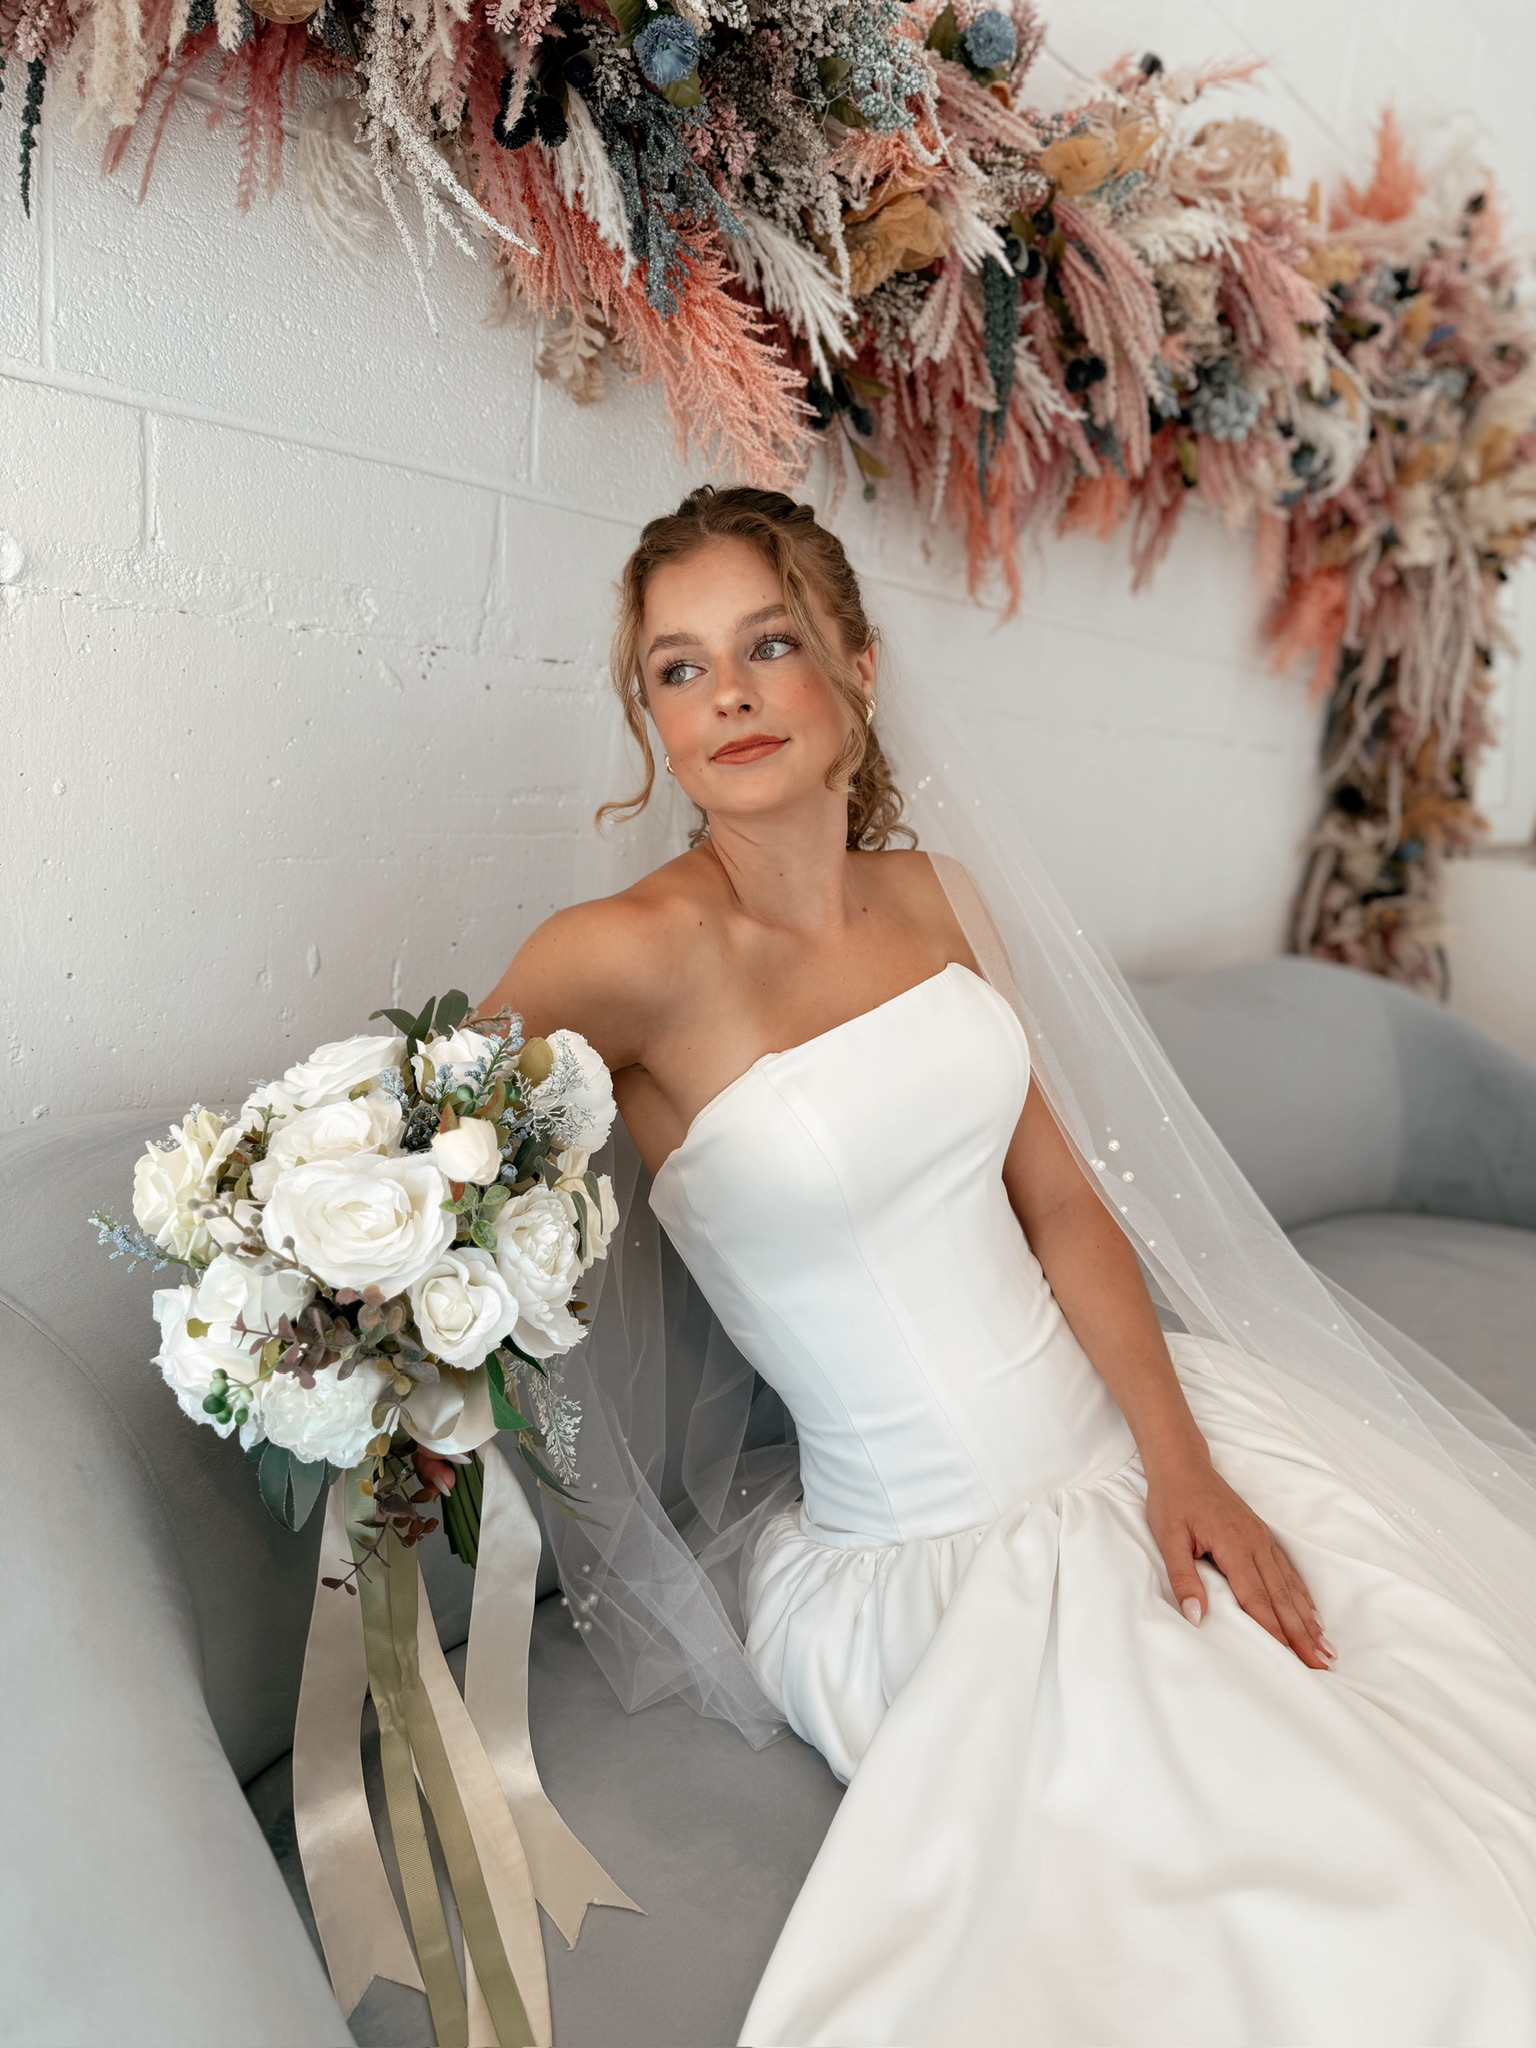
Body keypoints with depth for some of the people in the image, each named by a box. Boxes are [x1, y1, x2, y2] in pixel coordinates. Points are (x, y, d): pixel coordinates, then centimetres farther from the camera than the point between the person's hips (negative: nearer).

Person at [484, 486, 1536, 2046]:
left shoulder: (928, 896, 0)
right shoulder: (638, 954, -19)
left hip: (1130, 1431, 5)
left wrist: (1180, 1454, -7)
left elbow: (1063, 1203, 1)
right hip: (929, 1556, -5)